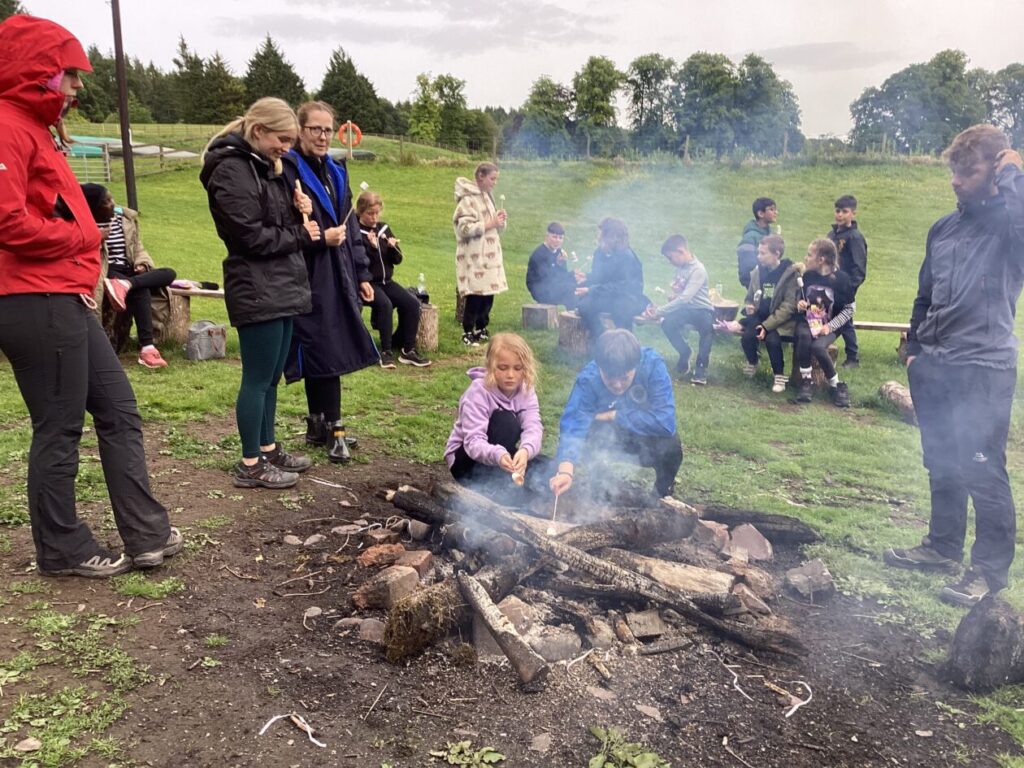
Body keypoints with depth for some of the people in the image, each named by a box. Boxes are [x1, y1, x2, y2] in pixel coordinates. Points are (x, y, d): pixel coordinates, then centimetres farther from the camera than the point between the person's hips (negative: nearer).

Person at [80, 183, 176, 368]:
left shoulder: (125, 217, 13)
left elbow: (137, 245, 17)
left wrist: (142, 263, -2)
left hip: (129, 272, 6)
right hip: (107, 273, -6)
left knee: (169, 273, -19)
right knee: (141, 290, -35)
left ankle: (125, 284, -43)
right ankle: (146, 347, -46)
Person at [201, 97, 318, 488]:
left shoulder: (265, 167, 18)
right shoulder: (231, 170, -12)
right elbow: (252, 237, -18)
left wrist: (299, 211, 2)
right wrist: (301, 235, -6)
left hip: (282, 287, 9)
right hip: (257, 290, -9)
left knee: (271, 377, 16)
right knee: (258, 379, -3)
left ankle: (268, 449, 27)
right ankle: (250, 465, 7)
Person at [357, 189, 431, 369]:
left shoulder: (384, 229, 11)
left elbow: (397, 260, 12)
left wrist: (393, 248, -8)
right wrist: (371, 246, -22)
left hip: (385, 281, 6)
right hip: (366, 282, -6)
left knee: (412, 303, -15)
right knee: (385, 304, -33)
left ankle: (407, 350, -8)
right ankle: (386, 351, -22)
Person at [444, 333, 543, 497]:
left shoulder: (526, 390, -8)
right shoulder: (478, 392, -23)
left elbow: (533, 427, -23)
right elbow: (473, 442, -32)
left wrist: (525, 451, -46)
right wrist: (497, 455, -53)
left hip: (499, 461, 5)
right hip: (468, 460, -4)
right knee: (506, 420, -31)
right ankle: (493, 490, -27)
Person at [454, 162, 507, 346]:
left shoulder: (487, 196, 16)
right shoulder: (468, 199, -12)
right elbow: (465, 228, -20)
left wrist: (500, 220, 2)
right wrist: (490, 224, -17)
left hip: (488, 255, 8)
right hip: (474, 257, -8)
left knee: (488, 295, 9)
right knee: (475, 296, -7)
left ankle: (481, 330, 21)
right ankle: (468, 333, 3)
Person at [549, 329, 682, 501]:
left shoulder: (653, 364, -31)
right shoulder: (588, 378, -29)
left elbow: (666, 422, -37)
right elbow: (574, 424, -40)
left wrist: (613, 416, -29)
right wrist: (566, 469, -58)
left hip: (647, 435, 0)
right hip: (611, 435, 0)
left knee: (669, 445, -32)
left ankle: (662, 495, 0)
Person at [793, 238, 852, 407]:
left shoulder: (840, 278, -10)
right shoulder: (806, 275, -3)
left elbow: (849, 308, -4)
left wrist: (830, 326, -15)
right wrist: (799, 303, -11)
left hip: (828, 326, -2)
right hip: (807, 321, 2)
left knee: (818, 347, -32)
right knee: (804, 336, -34)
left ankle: (836, 385, -8)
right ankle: (806, 380, -17)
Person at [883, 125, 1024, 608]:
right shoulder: (943, 229, 13)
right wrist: (914, 349, 17)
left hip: (984, 371, -6)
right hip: (933, 368, 7)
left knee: (983, 471, -2)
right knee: (942, 466, 15)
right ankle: (943, 546, 30)